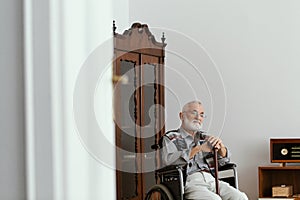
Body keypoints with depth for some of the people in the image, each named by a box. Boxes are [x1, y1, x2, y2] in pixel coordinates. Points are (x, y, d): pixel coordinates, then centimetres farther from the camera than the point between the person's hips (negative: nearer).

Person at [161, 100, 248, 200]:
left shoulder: (204, 138, 26)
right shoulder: (171, 138, 12)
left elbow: (224, 159, 21)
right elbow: (168, 161, -8)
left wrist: (220, 144, -3)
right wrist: (199, 148, -14)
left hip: (211, 180, 5)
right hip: (189, 181, -5)